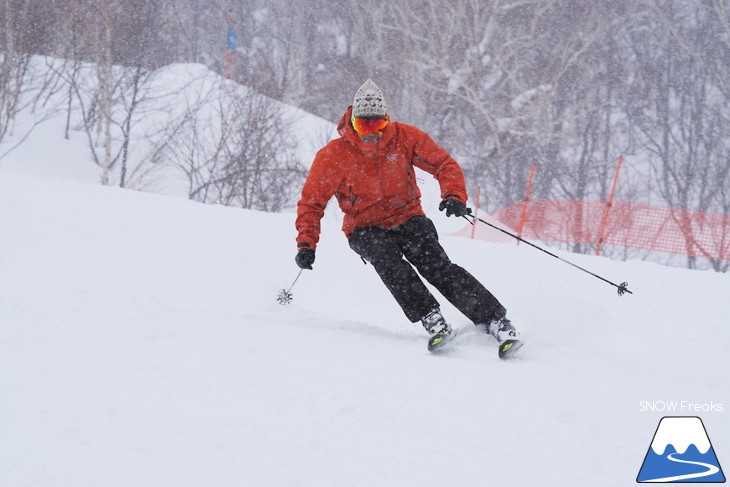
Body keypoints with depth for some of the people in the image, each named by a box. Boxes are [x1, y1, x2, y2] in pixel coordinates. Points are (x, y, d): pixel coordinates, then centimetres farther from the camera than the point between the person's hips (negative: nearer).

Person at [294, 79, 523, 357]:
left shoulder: (404, 138, -8)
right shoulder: (333, 155, -10)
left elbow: (444, 164, -3)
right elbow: (312, 201, -2)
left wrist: (454, 196, -22)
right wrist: (306, 244, -14)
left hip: (407, 218, 0)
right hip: (365, 228, 0)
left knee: (437, 266, -22)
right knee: (389, 263, -33)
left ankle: (497, 323, -24)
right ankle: (433, 322, -36)